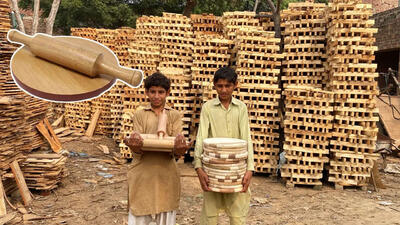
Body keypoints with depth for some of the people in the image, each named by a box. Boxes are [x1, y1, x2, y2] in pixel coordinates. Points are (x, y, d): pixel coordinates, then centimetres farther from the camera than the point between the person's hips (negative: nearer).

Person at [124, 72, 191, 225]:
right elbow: (137, 152, -3)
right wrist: (135, 146, -26)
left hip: (166, 175, 0)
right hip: (142, 176, 0)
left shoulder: (174, 115, 6)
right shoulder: (139, 115, 6)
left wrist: (179, 149, -28)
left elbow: (176, 151, -5)